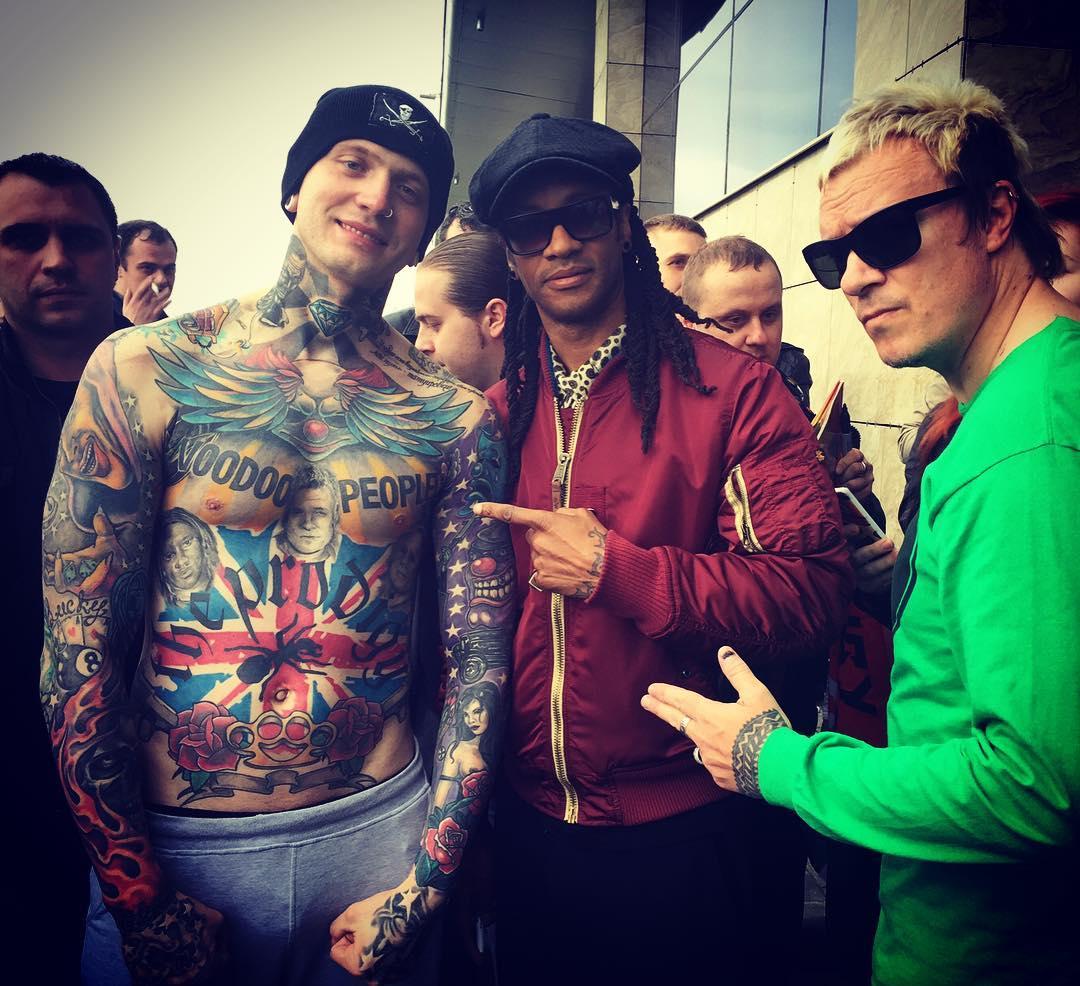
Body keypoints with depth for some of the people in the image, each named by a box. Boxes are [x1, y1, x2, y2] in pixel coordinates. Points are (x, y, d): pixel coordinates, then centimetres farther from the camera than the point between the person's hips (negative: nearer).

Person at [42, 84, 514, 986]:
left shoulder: (455, 415, -3)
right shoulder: (143, 369, -7)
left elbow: (478, 654, -3)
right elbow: (77, 651, -7)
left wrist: (426, 885, -5)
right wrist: (141, 897, -7)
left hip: (380, 831, 2)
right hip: (172, 844, -1)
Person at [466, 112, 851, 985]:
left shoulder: (730, 389, -11)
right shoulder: (500, 412, 4)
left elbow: (811, 591, -17)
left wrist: (613, 569, -23)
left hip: (680, 827, -4)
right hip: (528, 823, 5)